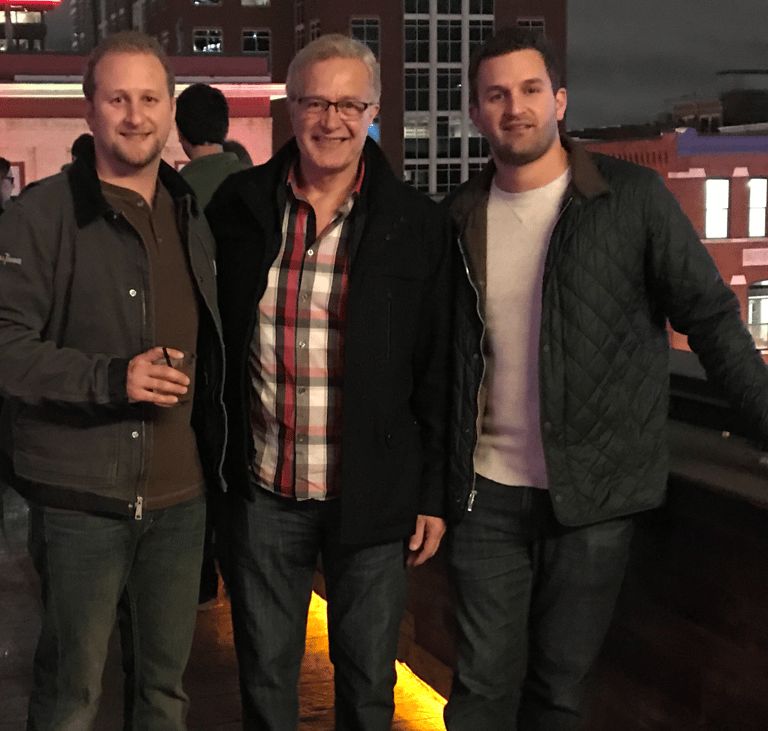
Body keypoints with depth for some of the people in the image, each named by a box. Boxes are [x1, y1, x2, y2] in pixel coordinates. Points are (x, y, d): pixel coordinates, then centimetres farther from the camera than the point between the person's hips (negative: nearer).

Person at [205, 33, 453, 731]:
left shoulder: (417, 224, -5)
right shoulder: (238, 206, 0)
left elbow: (438, 372, -2)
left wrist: (434, 493, -2)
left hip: (372, 494, -1)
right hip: (264, 491, 2)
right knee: (264, 674, 16)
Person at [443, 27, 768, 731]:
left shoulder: (634, 197, -4)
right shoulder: (462, 217, 5)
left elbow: (709, 316, -4)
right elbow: (443, 351, 11)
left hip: (593, 495, -2)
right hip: (487, 494, 2)